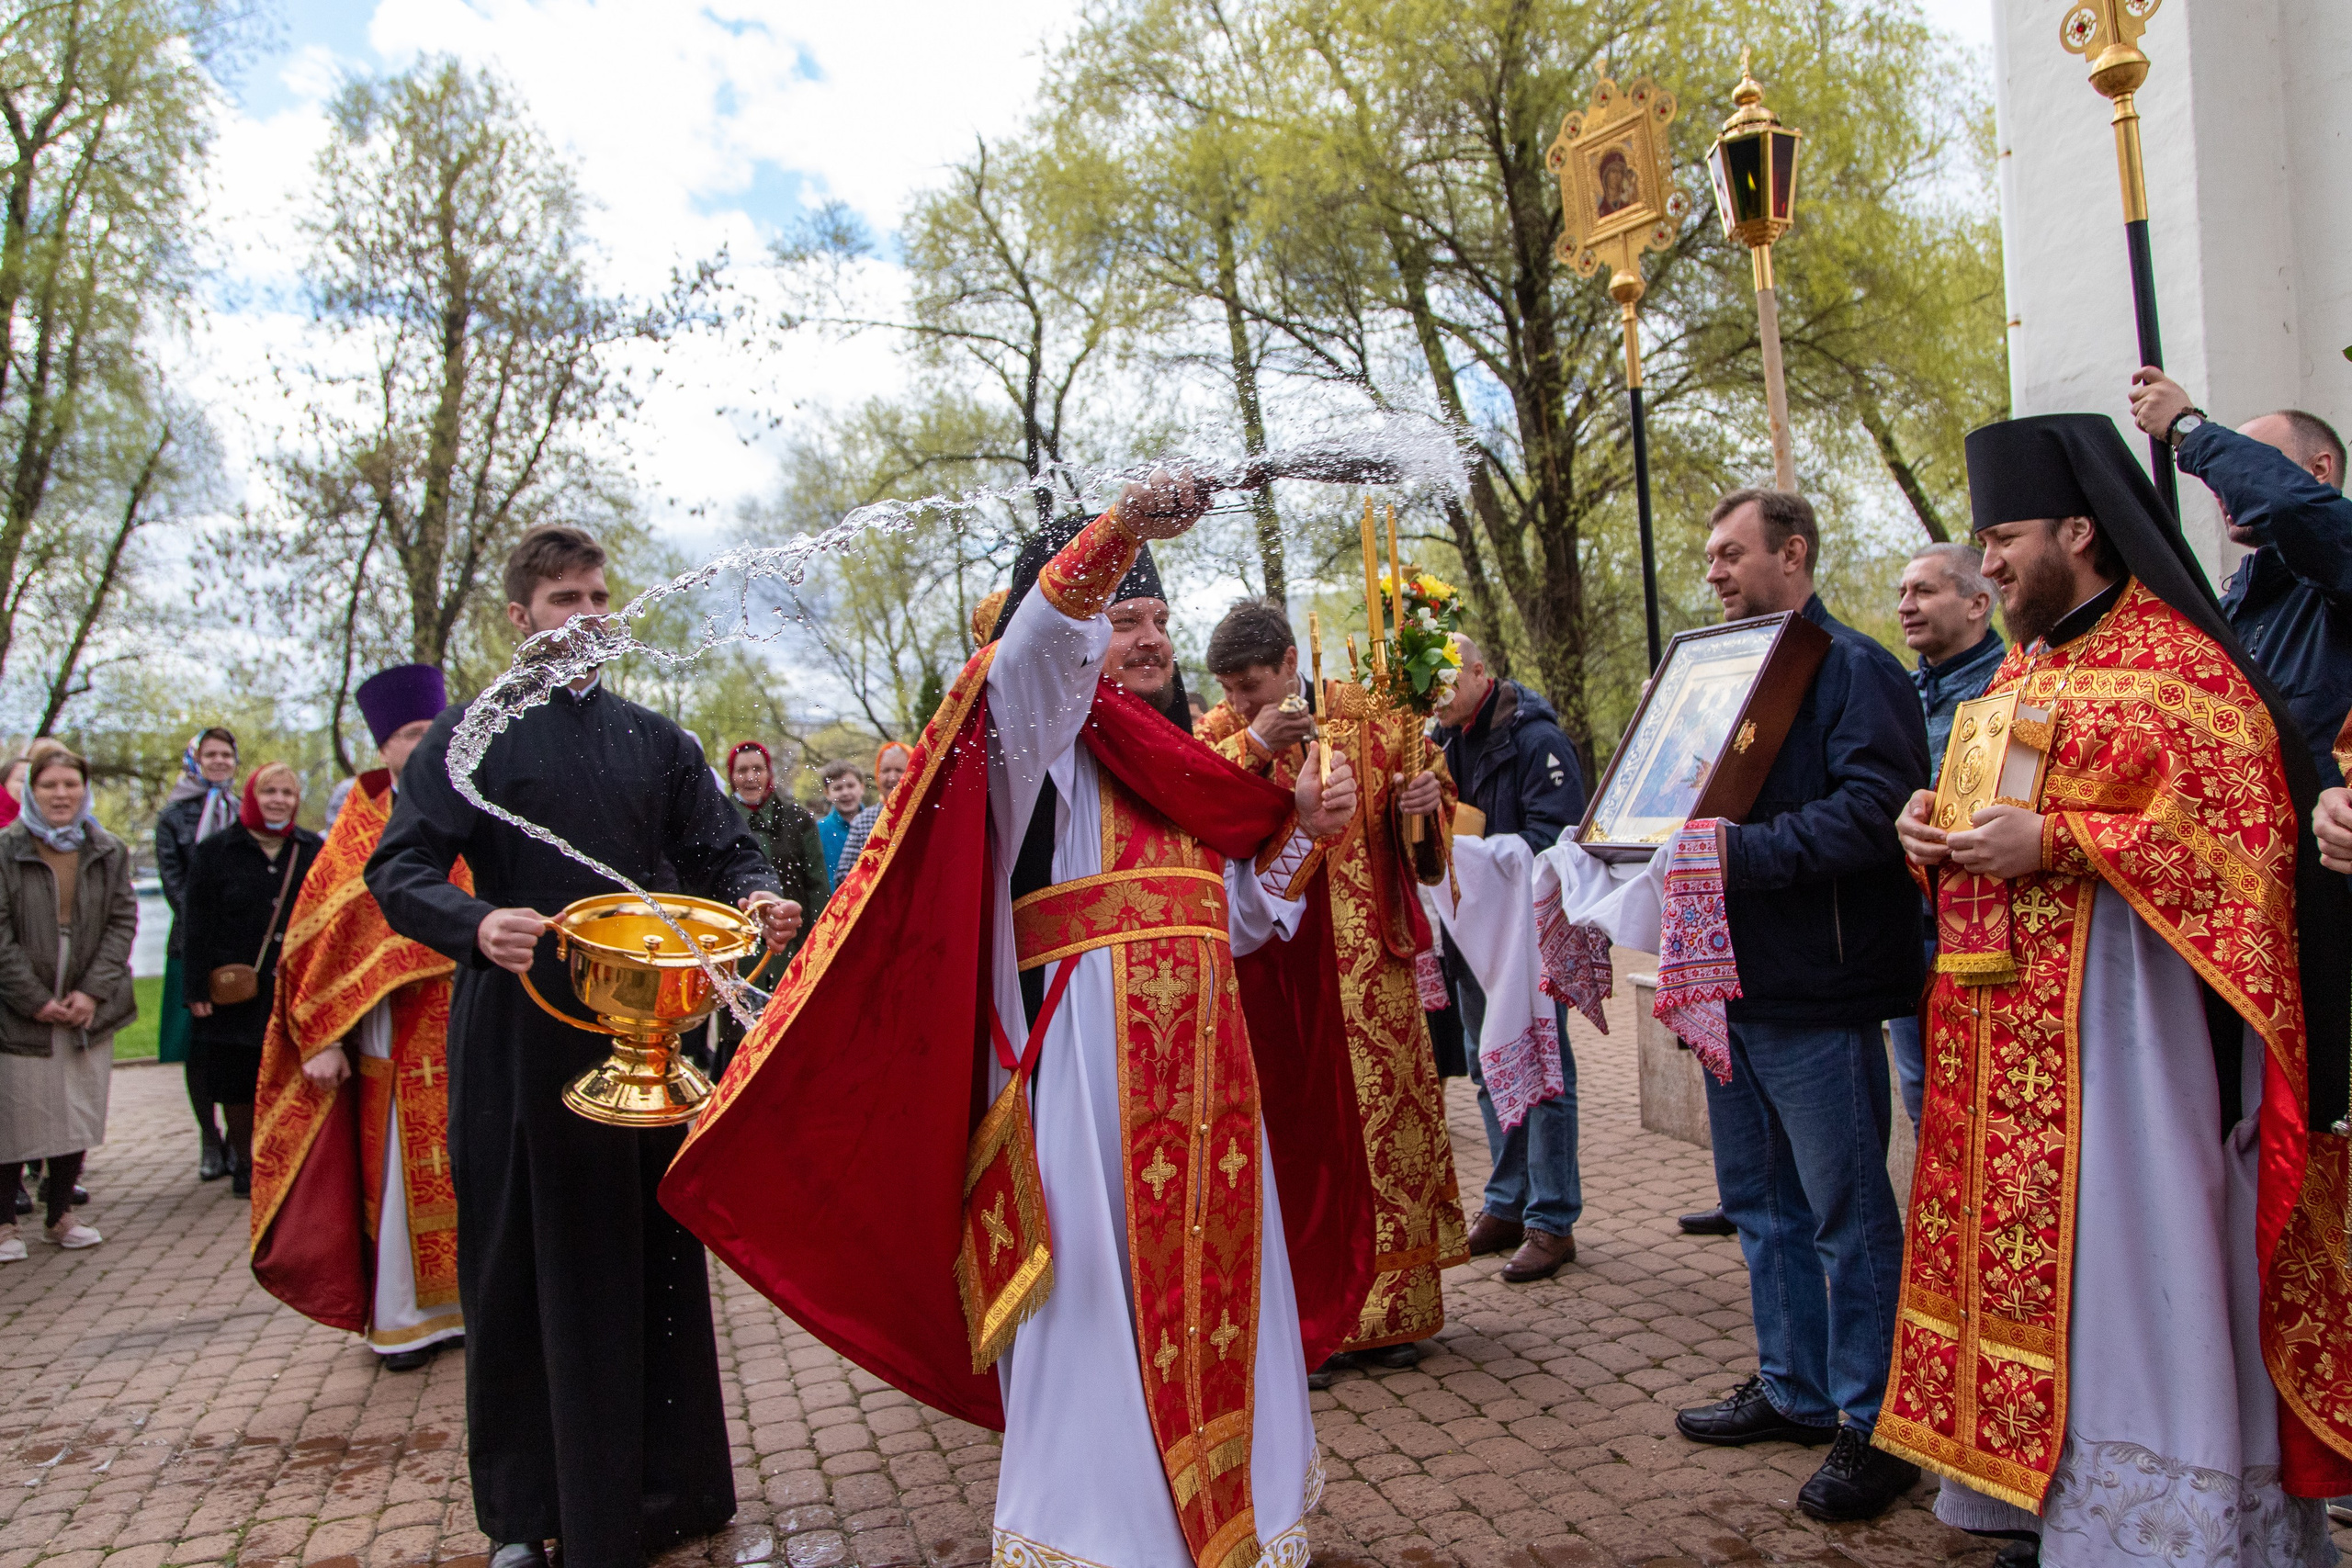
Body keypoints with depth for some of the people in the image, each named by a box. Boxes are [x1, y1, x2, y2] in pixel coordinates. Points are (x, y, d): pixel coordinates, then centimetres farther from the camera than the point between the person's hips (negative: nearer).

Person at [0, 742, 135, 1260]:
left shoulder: (109, 852, 4)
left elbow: (123, 921, 2)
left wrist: (93, 992, -9)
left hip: (88, 1010, 3)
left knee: (78, 1116, 9)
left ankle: (60, 1215, 24)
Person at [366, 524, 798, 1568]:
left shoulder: (656, 741, 13)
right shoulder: (470, 739, 4)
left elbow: (723, 850, 11)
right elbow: (399, 872, -5)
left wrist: (756, 896, -12)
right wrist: (475, 922, -26)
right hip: (519, 1036, -2)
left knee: (658, 1260, 8)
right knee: (526, 1270, 5)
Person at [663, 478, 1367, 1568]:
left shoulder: (1190, 769, 21)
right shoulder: (1046, 729, 2)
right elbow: (1038, 639, -22)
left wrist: (1299, 828, 8)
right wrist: (1114, 532, -38)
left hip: (1204, 1054, 7)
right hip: (1093, 1046, -7)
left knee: (1215, 1273, 10)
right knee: (1103, 1283, -4)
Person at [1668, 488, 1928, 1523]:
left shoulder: (1851, 668, -9)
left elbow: (1872, 811, -23)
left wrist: (1745, 852, -28)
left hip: (1816, 988, -9)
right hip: (1736, 982, 9)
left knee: (1847, 1212, 1)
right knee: (1760, 1202, 17)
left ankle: (1873, 1421, 14)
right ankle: (1794, 1388, 31)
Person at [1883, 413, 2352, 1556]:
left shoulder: (2176, 664, -8)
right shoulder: (2021, 670, 18)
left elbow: (2237, 829, -15)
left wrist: (2054, 841, -21)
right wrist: (1934, 823, 2)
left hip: (2119, 1006, -8)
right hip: (2004, 1022, 8)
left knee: (2118, 1251, -3)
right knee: (2024, 1253, 11)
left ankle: (2145, 1515, 10)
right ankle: (2041, 1497, 22)